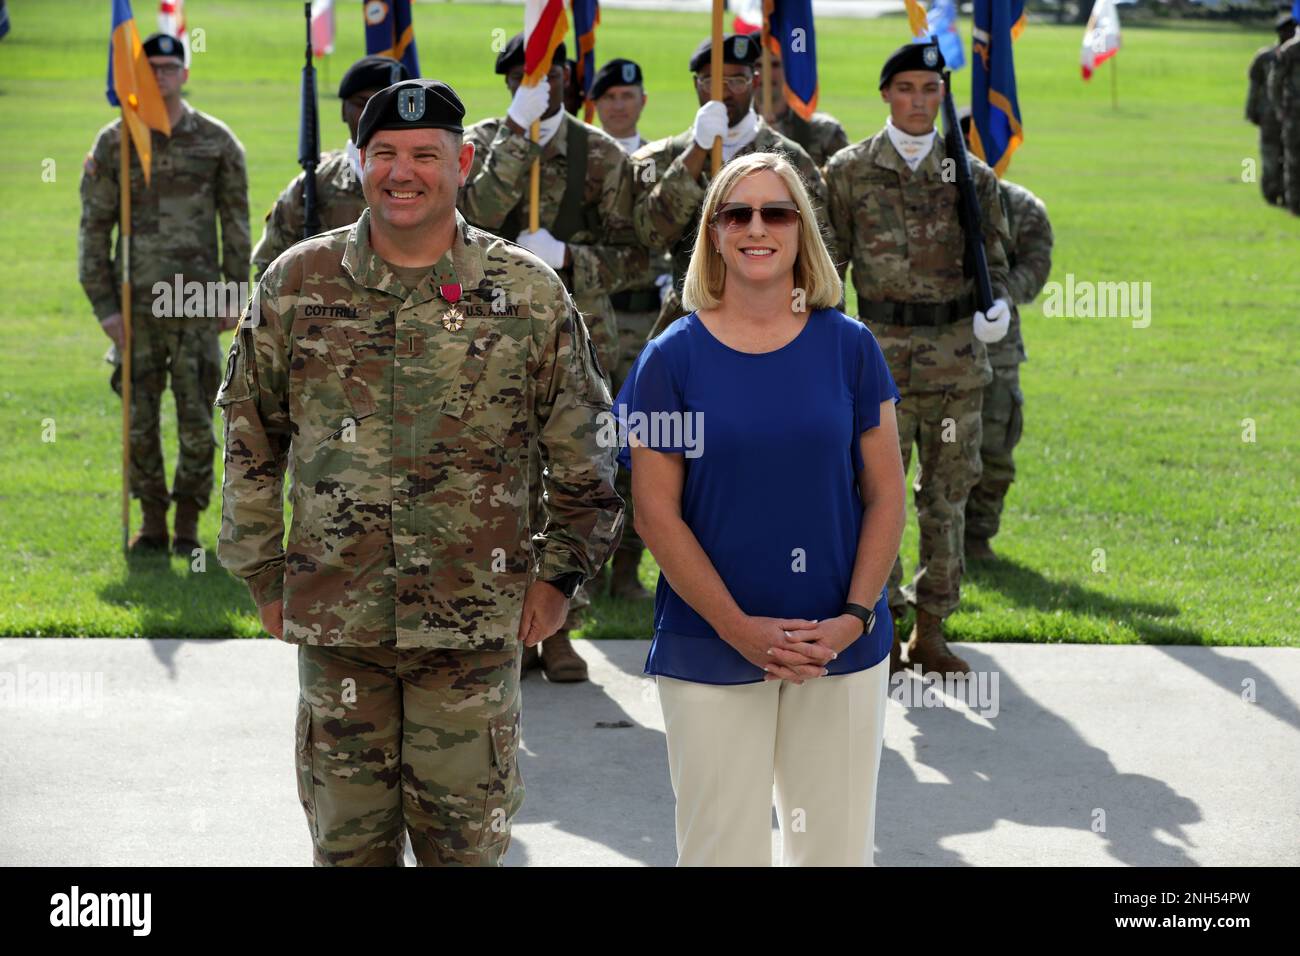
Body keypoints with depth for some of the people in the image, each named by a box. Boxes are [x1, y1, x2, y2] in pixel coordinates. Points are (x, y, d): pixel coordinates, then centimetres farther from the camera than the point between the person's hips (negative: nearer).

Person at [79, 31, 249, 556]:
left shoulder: (216, 141, 2)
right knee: (140, 423, 5)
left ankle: (188, 526, 11)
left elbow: (235, 222, 8)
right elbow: (93, 230, 4)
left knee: (197, 422, -1)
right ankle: (152, 524, 18)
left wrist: (235, 294, 3)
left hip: (197, 305, -1)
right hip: (136, 305, 1)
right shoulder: (112, 144, 2)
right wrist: (103, 305, -2)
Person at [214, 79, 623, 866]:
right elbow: (251, 438, 11)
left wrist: (560, 574, 4)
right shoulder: (298, 284, 3)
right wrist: (264, 577, 9)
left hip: (477, 625, -1)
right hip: (335, 621, 1)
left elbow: (590, 454, 7)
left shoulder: (529, 295, 0)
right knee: (348, 838, 9)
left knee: (467, 840, 4)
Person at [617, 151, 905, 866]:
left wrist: (853, 618, -8)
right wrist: (738, 627, -12)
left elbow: (885, 495, 4)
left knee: (837, 846, 7)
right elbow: (656, 513, -4)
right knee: (721, 850, 3)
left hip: (842, 648, 2)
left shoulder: (849, 348, 3)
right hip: (709, 650, -1)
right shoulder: (672, 357, -1)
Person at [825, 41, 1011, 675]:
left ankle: (930, 630, 15)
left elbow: (995, 256, 13)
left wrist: (997, 303, -7)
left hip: (957, 353, 2)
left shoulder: (972, 175, 8)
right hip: (881, 349, -2)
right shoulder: (848, 170, 2)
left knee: (948, 492, 6)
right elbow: (828, 261, 6)